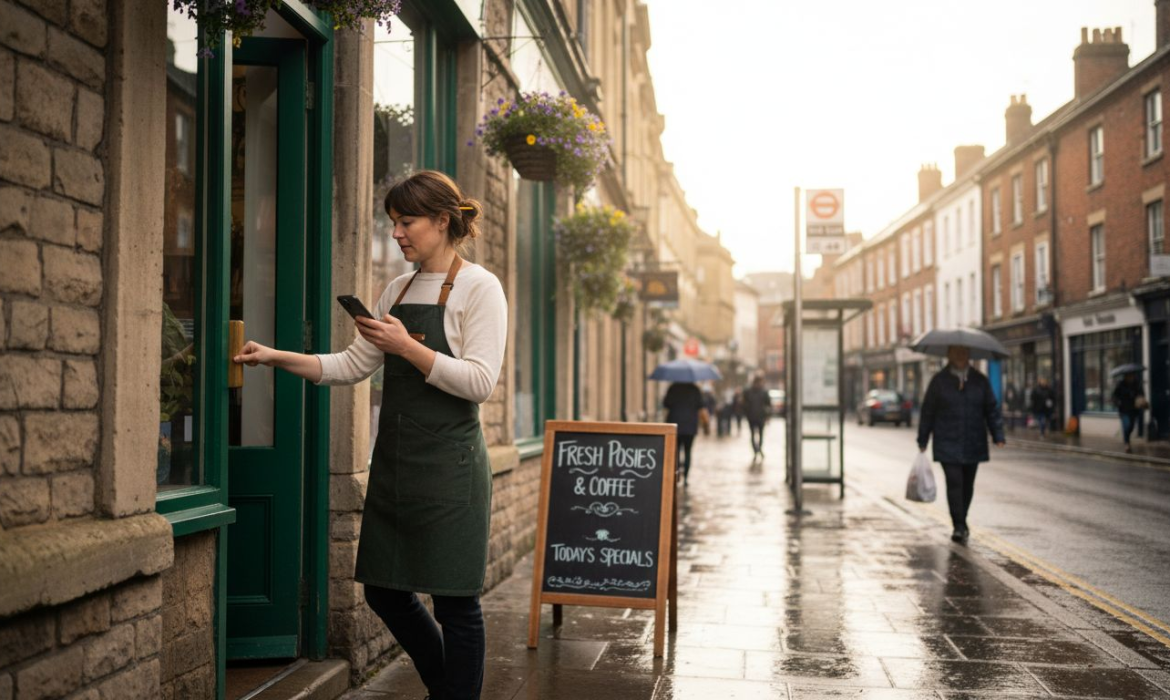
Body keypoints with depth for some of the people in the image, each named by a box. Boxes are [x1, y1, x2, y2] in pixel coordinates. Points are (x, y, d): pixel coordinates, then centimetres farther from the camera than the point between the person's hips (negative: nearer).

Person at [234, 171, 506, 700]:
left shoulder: (479, 288, -5)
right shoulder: (397, 290, 15)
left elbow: (479, 382, -15)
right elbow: (352, 367, 14)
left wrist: (407, 346, -19)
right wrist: (278, 358, 4)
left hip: (448, 465, -7)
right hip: (393, 460, 7)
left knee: (454, 600, -1)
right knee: (384, 592, 13)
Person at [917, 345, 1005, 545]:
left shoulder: (980, 380, 7)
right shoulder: (939, 380, 0)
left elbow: (991, 409, 6)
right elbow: (928, 411, 2)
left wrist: (998, 436, -4)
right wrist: (923, 440, 1)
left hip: (973, 444, 3)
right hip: (947, 444, -3)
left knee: (968, 484, 10)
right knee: (954, 483, -11)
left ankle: (961, 522, 27)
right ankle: (959, 527, -9)